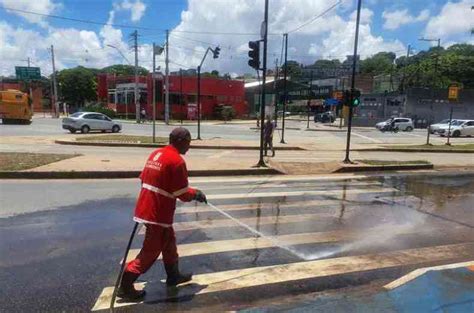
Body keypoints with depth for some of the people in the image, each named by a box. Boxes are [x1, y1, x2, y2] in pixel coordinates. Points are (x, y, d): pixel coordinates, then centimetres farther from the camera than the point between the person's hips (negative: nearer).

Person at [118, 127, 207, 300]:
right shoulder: (177, 161, -18)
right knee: (151, 251, 5)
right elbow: (183, 194, -16)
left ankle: (173, 275, 37)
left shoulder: (155, 154, 9)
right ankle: (125, 286, 14)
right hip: (158, 212, -9)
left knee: (169, 241, 22)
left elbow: (144, 179, 14)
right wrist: (196, 193, 4)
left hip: (146, 207, 9)